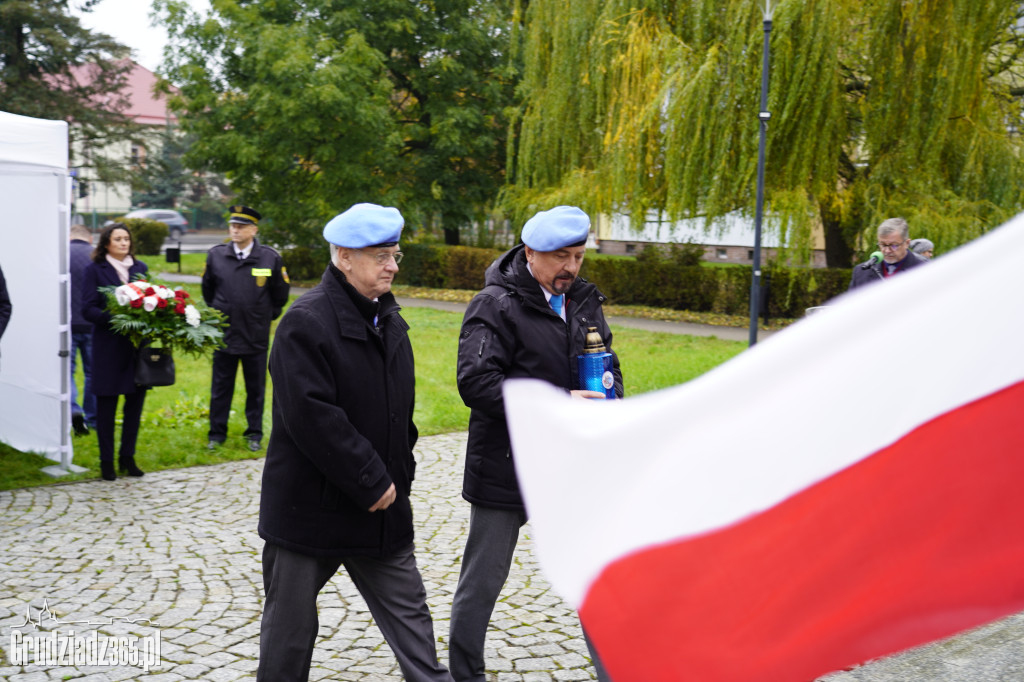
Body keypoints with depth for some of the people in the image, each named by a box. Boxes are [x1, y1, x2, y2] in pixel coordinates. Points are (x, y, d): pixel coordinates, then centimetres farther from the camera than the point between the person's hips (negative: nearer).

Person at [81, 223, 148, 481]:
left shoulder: (140, 268, 11)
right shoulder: (94, 270, 0)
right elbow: (88, 309, -7)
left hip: (138, 344, 4)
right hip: (108, 346, -3)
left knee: (136, 401, 7)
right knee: (106, 404, 4)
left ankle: (127, 457, 21)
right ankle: (106, 461, 16)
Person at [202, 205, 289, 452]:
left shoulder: (270, 258, -4)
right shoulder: (215, 255, 0)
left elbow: (280, 294, 7)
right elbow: (207, 289, 16)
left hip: (256, 337, -1)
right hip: (224, 334, 1)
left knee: (256, 388, 9)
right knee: (221, 387, 10)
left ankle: (254, 434, 23)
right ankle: (217, 433, 22)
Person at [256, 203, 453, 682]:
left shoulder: (388, 319, 9)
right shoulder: (306, 321, -17)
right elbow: (311, 416, -25)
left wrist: (399, 476, 10)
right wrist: (371, 481, -20)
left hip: (381, 503, 7)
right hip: (311, 507, -7)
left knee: (408, 612, 12)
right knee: (290, 624, 10)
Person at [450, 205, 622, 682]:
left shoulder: (584, 301, 8)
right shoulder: (495, 306, -13)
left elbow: (607, 362, 19)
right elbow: (476, 383, -24)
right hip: (506, 468, -5)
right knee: (483, 580, 9)